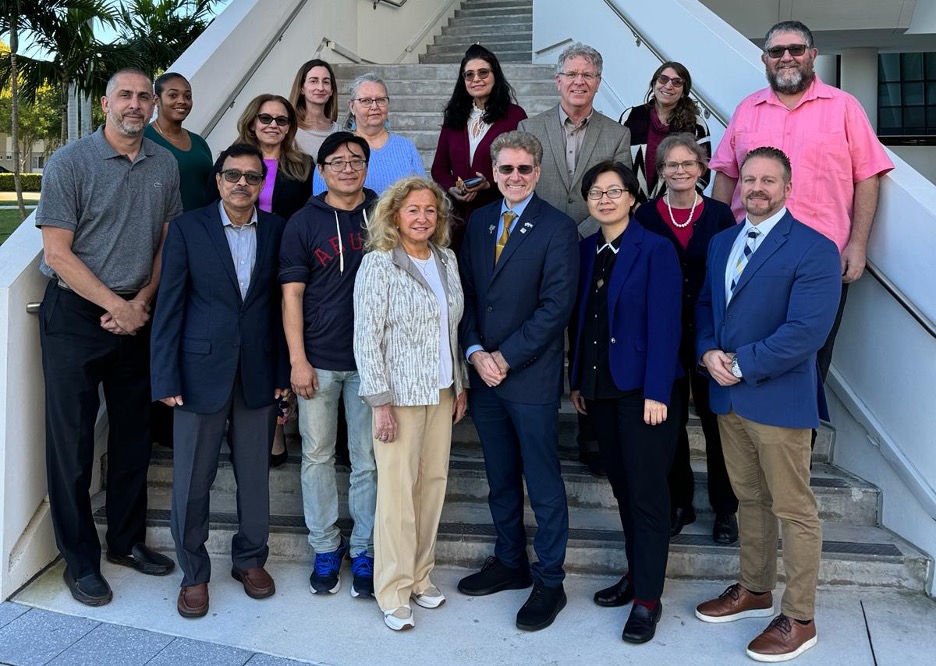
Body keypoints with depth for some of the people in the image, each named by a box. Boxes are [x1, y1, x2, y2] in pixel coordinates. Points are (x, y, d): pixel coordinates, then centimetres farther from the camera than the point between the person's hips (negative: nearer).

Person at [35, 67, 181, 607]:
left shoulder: (165, 164, 5)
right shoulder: (70, 163, -8)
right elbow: (57, 253, -11)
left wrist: (141, 302, -4)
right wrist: (115, 305, -13)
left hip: (137, 315, 5)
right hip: (76, 315, -4)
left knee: (134, 433, 13)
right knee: (72, 439, 2)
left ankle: (128, 540, 29)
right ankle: (81, 559, 16)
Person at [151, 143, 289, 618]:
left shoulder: (277, 231, 4)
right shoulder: (186, 228, -2)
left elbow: (283, 304, 5)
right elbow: (169, 307, -3)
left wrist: (283, 370, 1)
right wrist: (166, 378, -7)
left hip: (258, 374, 2)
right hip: (202, 371, -1)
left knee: (255, 475, 12)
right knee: (192, 480, 6)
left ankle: (250, 559, 32)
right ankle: (193, 573, 25)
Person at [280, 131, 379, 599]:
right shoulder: (303, 222, 2)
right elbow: (292, 294, 0)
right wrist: (297, 360, -7)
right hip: (318, 360, 0)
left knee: (368, 460, 6)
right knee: (317, 456, 9)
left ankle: (364, 550, 21)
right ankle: (325, 547, 25)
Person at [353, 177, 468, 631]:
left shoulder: (447, 260, 8)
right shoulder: (378, 265, -10)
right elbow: (366, 339, -12)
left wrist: (461, 384, 13)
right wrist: (380, 402, -15)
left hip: (442, 391, 6)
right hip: (399, 393, -5)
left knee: (433, 483, 10)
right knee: (398, 490, 0)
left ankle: (420, 575, 27)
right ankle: (394, 592, 14)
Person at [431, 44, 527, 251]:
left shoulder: (514, 115, 0)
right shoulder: (455, 117, 13)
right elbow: (439, 167, 14)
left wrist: (490, 184, -16)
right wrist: (452, 188, -5)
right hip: (458, 215, 3)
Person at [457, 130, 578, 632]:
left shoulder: (558, 228, -8)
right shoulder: (478, 221, 9)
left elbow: (556, 306, -14)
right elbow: (465, 293, 8)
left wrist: (505, 358, -14)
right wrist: (475, 353, -6)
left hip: (531, 379, -5)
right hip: (483, 376, 6)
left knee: (544, 486, 5)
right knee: (500, 479, 18)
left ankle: (549, 582, 19)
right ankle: (510, 562, 34)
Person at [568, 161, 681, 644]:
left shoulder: (655, 250, -10)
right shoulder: (587, 250, 8)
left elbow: (664, 326, -14)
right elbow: (579, 318, 10)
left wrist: (656, 393, -18)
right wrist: (576, 379, 7)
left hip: (643, 389, -6)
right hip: (600, 388, 6)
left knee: (647, 492, 2)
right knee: (623, 488, 15)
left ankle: (648, 597, 14)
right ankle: (636, 574, 31)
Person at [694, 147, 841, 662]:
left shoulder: (814, 249, -12)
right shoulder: (721, 242, 12)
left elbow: (806, 331, -20)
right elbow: (705, 306, 14)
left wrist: (740, 364, -17)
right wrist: (708, 353, -6)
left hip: (779, 398, -7)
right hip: (727, 396, 7)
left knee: (794, 510, 5)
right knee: (749, 499, 19)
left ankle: (799, 620, 18)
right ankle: (754, 591, 36)